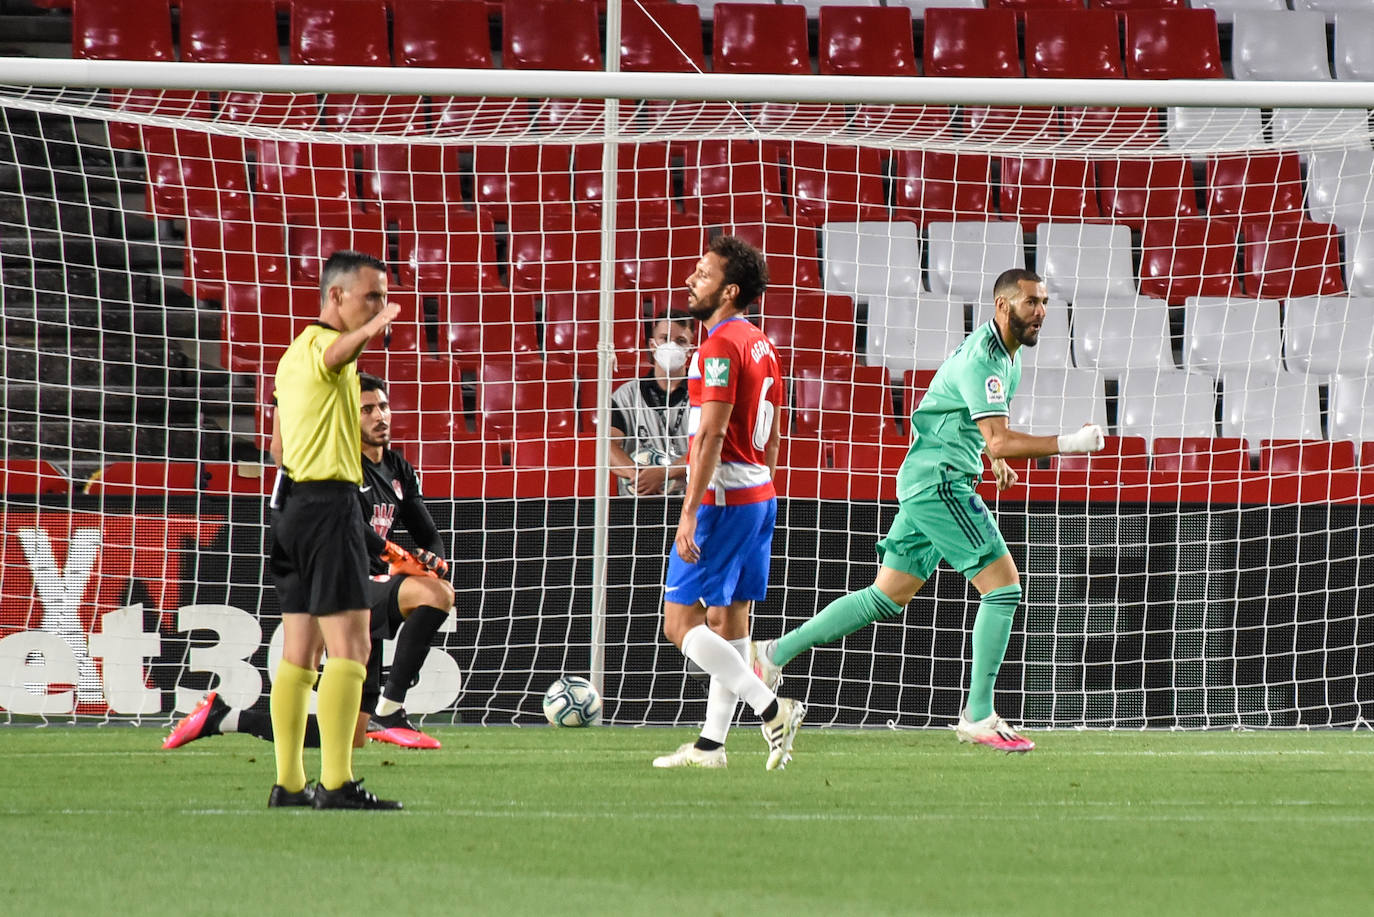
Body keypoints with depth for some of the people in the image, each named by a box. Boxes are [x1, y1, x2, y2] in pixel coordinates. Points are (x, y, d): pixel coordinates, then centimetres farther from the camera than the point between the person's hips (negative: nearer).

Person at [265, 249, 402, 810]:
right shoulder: (323, 345, -11)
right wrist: (371, 330, -60)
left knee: (300, 652, 11)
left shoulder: (294, 353, 19)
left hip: (291, 500, 10)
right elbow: (340, 350, -39)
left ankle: (289, 782, 12)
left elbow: (278, 444, 26)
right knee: (350, 646, -12)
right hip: (329, 504, -10)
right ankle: (336, 783, -18)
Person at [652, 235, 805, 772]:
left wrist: (690, 512, -22)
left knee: (681, 623, -8)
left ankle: (772, 708, -14)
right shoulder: (761, 346, 14)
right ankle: (711, 744, 12)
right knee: (728, 622, 10)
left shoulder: (721, 345, -15)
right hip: (759, 496, 10)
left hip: (722, 500, -10)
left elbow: (711, 435, -21)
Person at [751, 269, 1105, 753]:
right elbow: (998, 439, -28)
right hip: (939, 481, -10)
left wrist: (997, 458, 20)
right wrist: (1068, 443, -28)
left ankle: (777, 652, 15)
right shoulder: (983, 359, -19)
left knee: (889, 595, 12)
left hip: (927, 485, 10)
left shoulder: (1008, 353, 14)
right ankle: (978, 717, -9)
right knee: (1003, 583, -11)